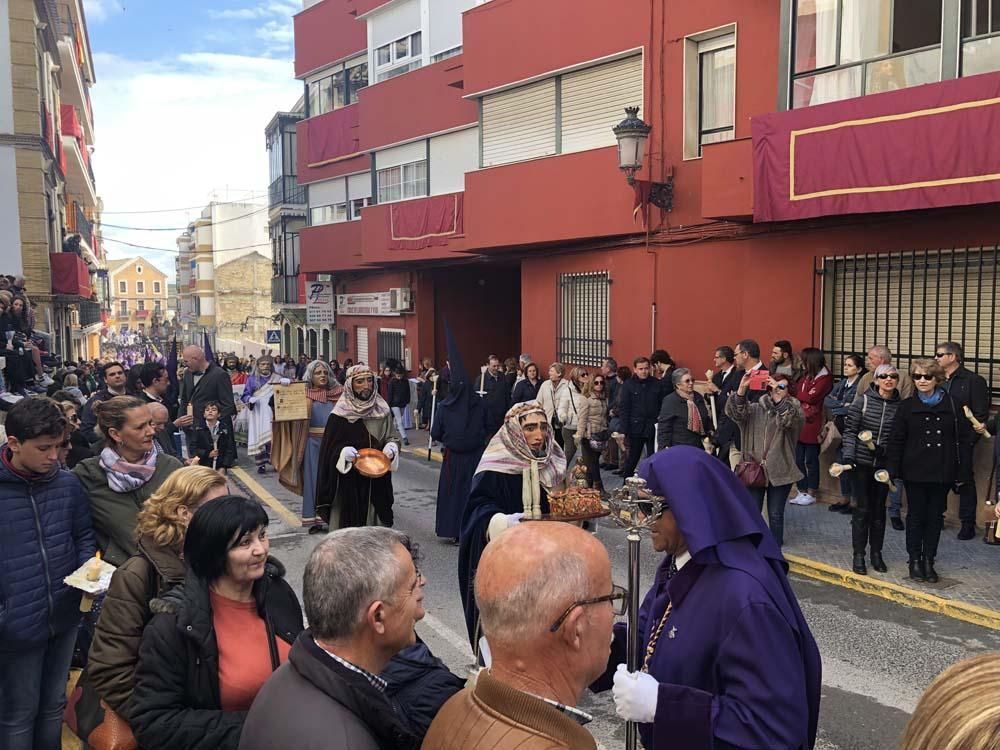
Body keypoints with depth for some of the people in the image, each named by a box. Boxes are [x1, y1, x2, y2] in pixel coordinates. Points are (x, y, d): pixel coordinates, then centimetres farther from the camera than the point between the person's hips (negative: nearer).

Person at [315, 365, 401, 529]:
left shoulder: (381, 409, 3)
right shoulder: (341, 414, -7)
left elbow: (392, 436, 11)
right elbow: (330, 448, -4)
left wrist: (391, 448, -9)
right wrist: (343, 452, -23)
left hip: (377, 480, 3)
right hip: (349, 481, -3)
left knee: (374, 519, 9)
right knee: (349, 521, 0)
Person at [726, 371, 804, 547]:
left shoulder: (793, 409, 1)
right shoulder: (755, 409, 6)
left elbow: (790, 419, -23)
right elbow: (734, 412, -13)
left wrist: (779, 398, -35)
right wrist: (742, 389, -28)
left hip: (780, 471, -1)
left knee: (776, 514, 7)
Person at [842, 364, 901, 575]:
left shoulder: (900, 405, -2)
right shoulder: (863, 400, -7)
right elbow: (850, 430, -5)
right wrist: (848, 456, -14)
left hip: (884, 464, 2)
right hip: (861, 463, -2)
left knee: (879, 509, 11)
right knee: (862, 509, 2)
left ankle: (876, 553, 24)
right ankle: (859, 555, 13)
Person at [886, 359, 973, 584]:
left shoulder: (952, 405, 0)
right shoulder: (907, 406, 0)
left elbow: (964, 440, 0)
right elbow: (896, 441, 0)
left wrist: (963, 471, -5)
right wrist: (892, 470, -6)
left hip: (942, 472, 1)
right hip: (915, 472, 0)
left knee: (936, 516, 9)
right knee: (916, 516, 7)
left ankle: (929, 561, 20)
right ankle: (915, 560, 18)